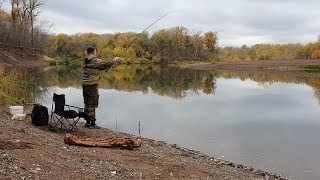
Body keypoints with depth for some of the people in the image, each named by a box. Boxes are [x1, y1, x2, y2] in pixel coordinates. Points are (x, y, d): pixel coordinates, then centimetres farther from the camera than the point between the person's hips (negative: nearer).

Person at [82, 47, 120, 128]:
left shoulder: (85, 61, 14)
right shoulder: (96, 61, -10)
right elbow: (105, 65, 0)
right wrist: (115, 60, 16)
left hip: (85, 84, 8)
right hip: (92, 85, -8)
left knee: (87, 104, 14)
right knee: (92, 104, -3)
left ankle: (87, 122, 20)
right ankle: (92, 123, 1)